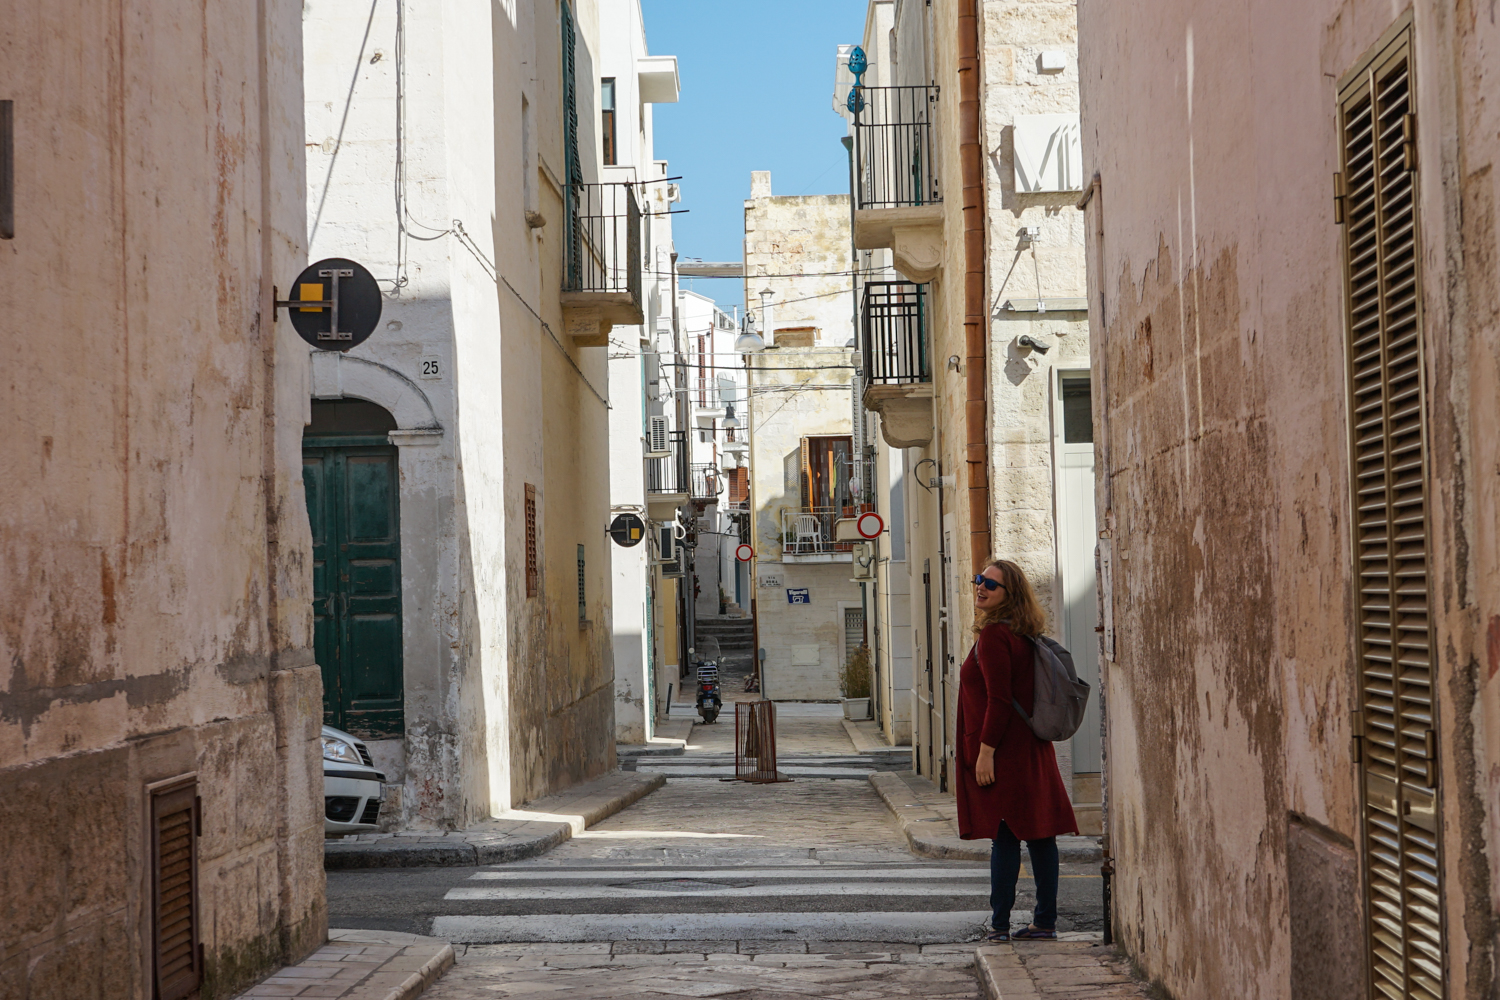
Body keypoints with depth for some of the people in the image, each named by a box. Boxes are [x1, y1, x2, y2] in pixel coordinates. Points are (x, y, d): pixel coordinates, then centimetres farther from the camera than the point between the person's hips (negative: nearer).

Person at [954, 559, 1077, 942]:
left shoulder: (993, 636, -15)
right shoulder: (1021, 636, 14)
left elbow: (999, 699, -21)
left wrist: (986, 751, -20)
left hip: (1004, 752, -9)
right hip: (1031, 749, 9)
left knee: (1004, 836, -5)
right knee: (1039, 834, 8)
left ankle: (1000, 924, -1)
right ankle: (1046, 921, 13)